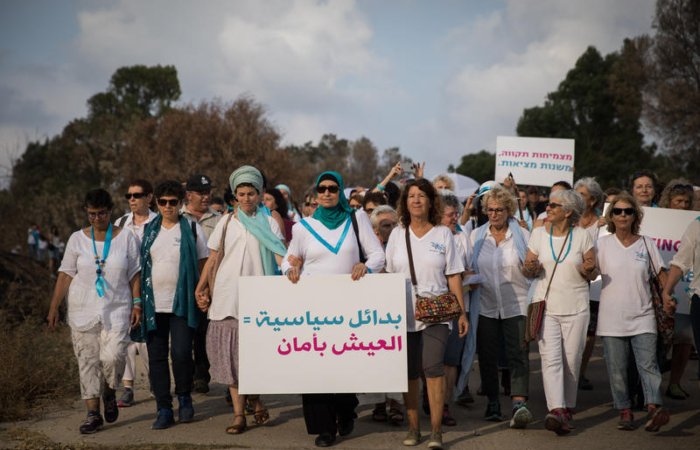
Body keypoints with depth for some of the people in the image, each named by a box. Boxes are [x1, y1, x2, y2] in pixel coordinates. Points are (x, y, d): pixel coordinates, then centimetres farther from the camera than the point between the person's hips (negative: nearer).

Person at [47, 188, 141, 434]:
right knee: (87, 361, 1)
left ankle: (109, 394, 15)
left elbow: (134, 275, 5)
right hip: (83, 310, 1)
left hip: (117, 308, -1)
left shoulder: (126, 238, 3)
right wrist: (54, 306, 0)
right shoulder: (77, 239, 5)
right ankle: (93, 414, 8)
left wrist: (137, 305, -3)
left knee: (113, 355, -16)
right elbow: (66, 274, 5)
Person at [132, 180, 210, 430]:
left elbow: (203, 264, 6)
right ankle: (164, 410, 9)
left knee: (181, 352, -14)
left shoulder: (192, 229, 4)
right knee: (156, 356, 2)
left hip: (182, 303, -3)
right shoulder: (149, 230, 11)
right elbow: (140, 265, 15)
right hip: (153, 303, 3)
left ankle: (184, 397, 12)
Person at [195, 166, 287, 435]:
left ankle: (255, 398, 22)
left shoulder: (268, 223, 7)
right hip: (227, 295, 2)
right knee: (231, 352, -2)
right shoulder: (227, 223, 12)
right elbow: (212, 258, 15)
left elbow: (279, 253, -7)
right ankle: (239, 413, 0)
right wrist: (201, 288, 11)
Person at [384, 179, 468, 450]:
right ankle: (413, 427, 15)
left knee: (433, 366, -15)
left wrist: (462, 313, 0)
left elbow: (453, 276, 4)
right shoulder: (397, 234, 10)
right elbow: (389, 275, 13)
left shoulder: (443, 234, 5)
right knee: (409, 371, 3)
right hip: (404, 314, 2)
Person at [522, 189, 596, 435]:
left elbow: (592, 275, 7)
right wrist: (530, 268, -11)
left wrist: (587, 270, -16)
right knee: (551, 359, -13)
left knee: (571, 361, 3)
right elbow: (528, 271, 12)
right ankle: (556, 410, -24)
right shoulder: (538, 234, 6)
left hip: (576, 308, 0)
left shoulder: (582, 236, 2)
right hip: (546, 305, 0)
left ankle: (568, 407, 20)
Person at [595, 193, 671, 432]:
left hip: (642, 316, 0)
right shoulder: (602, 244, 5)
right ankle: (625, 412, 9)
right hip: (612, 317, 0)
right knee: (616, 369, 1)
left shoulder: (646, 243, 7)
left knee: (648, 364, -14)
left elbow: (661, 273, 14)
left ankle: (654, 408, -24)